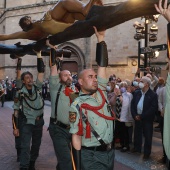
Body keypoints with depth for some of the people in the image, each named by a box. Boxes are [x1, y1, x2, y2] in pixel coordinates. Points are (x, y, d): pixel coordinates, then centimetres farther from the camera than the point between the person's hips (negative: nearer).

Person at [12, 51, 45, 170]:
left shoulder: (37, 88, -1)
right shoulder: (20, 93, -6)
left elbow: (41, 71, -9)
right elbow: (16, 111, -3)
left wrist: (38, 54, -13)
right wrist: (15, 128, -7)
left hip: (39, 122, 3)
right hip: (27, 123, -3)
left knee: (36, 145, 14)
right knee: (25, 147, -8)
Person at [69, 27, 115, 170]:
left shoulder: (101, 91, 4)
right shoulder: (77, 106, -11)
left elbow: (102, 65, 0)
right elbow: (76, 137, -11)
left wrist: (101, 38, -3)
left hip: (110, 152, 6)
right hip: (91, 156, -6)